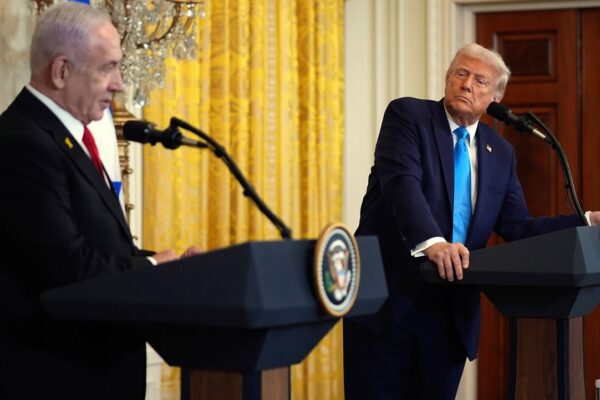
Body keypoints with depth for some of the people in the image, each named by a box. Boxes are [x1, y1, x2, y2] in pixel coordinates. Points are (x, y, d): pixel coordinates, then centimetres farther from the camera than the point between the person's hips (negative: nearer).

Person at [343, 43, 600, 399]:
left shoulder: (500, 153, 13)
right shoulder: (408, 115, -3)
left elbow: (518, 227, 11)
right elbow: (402, 181, -20)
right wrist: (431, 242, -38)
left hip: (452, 312, 5)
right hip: (388, 299, -4)